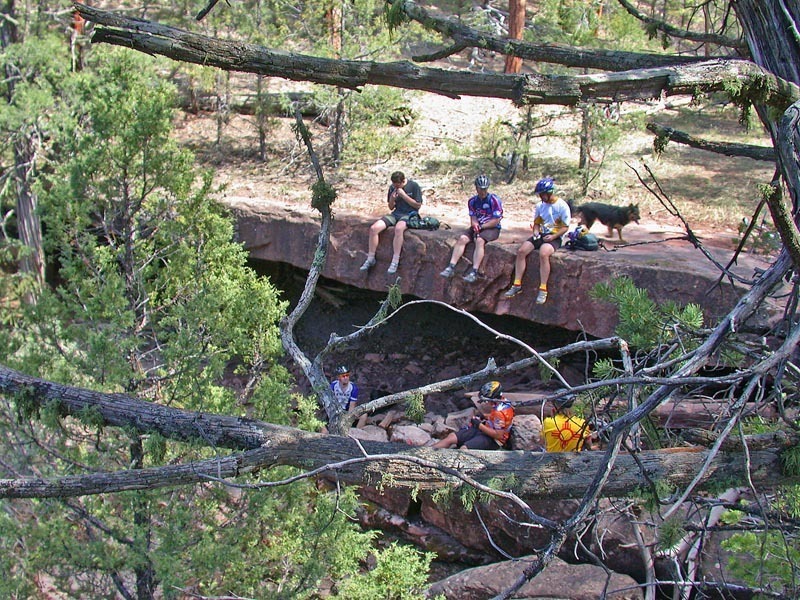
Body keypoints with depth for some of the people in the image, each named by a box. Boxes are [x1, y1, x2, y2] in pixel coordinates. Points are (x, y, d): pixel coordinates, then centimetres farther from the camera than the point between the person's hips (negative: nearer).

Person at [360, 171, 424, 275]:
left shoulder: (414, 186, -6)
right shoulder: (392, 188, 8)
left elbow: (418, 205, -7)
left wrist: (403, 195, -15)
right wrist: (392, 199, -7)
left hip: (409, 214, -5)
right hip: (396, 213, 5)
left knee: (398, 228, -40)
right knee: (374, 228, -17)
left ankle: (395, 262, -37)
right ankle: (370, 259, -7)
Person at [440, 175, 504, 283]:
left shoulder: (494, 200, -9)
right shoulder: (472, 201, 7)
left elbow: (496, 221, -12)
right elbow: (473, 219, 6)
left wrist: (480, 227, -14)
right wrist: (475, 225, -17)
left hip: (492, 229, -5)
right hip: (477, 228, 5)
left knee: (480, 240, -34)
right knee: (462, 238, -21)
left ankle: (474, 272, -40)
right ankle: (451, 268, -27)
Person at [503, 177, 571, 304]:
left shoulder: (562, 206, -8)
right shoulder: (540, 206, 9)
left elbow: (565, 227, -7)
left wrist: (553, 237, -19)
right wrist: (536, 232, -3)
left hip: (554, 238, -6)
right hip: (540, 236, 6)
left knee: (543, 253, -36)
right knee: (521, 251, -18)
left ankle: (543, 289, -30)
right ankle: (517, 285, -12)